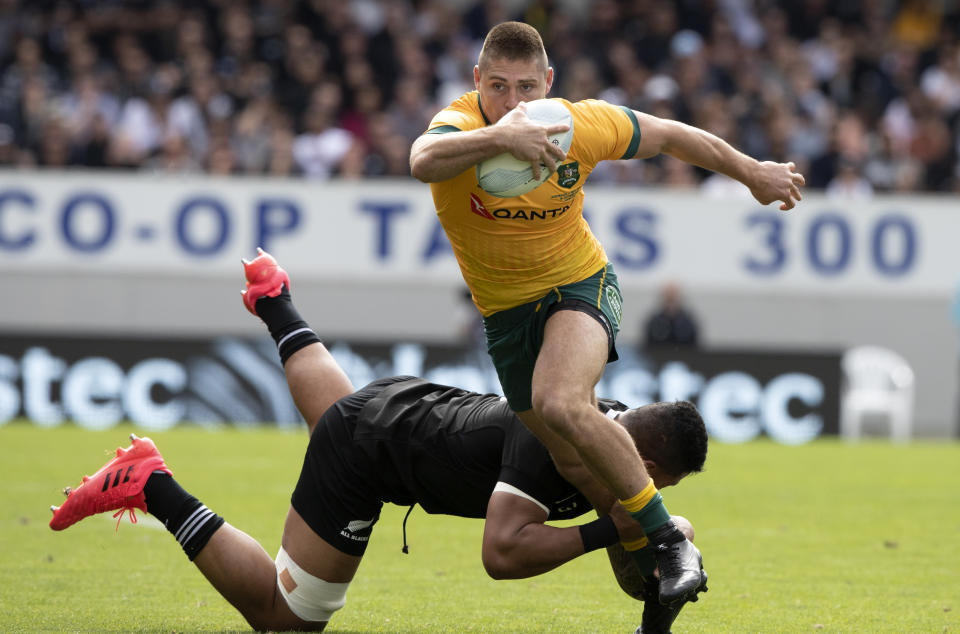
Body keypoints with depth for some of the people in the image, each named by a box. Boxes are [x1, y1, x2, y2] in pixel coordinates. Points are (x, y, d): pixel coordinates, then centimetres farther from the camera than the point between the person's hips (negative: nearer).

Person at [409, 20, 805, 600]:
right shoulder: (460, 127, -23)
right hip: (505, 310, 2)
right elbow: (423, 162, -48)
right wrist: (498, 137, -64)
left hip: (580, 285, -2)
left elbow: (672, 136, 3)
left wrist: (753, 172, 13)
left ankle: (672, 543, -22)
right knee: (574, 461, 3)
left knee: (561, 406, -31)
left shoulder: (585, 126, -16)